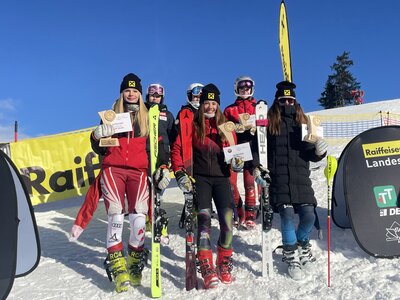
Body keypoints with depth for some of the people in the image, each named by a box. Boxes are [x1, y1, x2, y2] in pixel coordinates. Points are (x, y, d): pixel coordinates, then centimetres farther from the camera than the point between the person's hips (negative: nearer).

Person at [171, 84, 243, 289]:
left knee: (227, 221, -7)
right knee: (204, 219, -13)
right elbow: (177, 149, 2)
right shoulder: (192, 125, 4)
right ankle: (207, 269, -9)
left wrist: (237, 162, -6)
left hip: (221, 177, 2)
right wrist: (180, 174, -7)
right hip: (200, 178, -2)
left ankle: (224, 264, 13)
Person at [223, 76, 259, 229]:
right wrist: (235, 128, -9)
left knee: (249, 182, -4)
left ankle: (250, 215, 3)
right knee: (230, 181, -6)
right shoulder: (230, 109, 16)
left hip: (251, 149, -1)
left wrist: (255, 128, -11)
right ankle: (239, 212, 9)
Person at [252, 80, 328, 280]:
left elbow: (309, 154, 14)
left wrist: (318, 151, -7)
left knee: (308, 215, -5)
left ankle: (302, 244, 26)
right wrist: (257, 168, -8)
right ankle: (291, 255, 9)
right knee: (287, 214, -13)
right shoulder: (269, 122, 5)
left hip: (300, 176, 3)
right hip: (277, 177, -3)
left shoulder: (301, 122, 14)